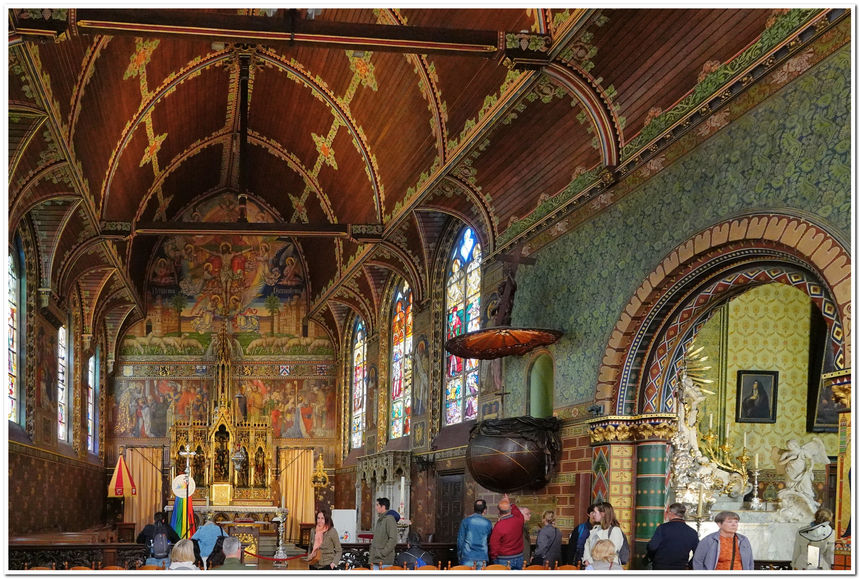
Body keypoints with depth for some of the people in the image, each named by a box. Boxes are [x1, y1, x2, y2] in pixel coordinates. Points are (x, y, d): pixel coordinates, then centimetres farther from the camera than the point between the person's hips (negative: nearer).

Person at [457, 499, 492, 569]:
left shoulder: (466, 521, -3)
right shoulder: (487, 523, 2)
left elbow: (460, 539, 0)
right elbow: (489, 540, 13)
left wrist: (459, 555, 11)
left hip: (467, 557, -2)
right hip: (482, 558, 2)